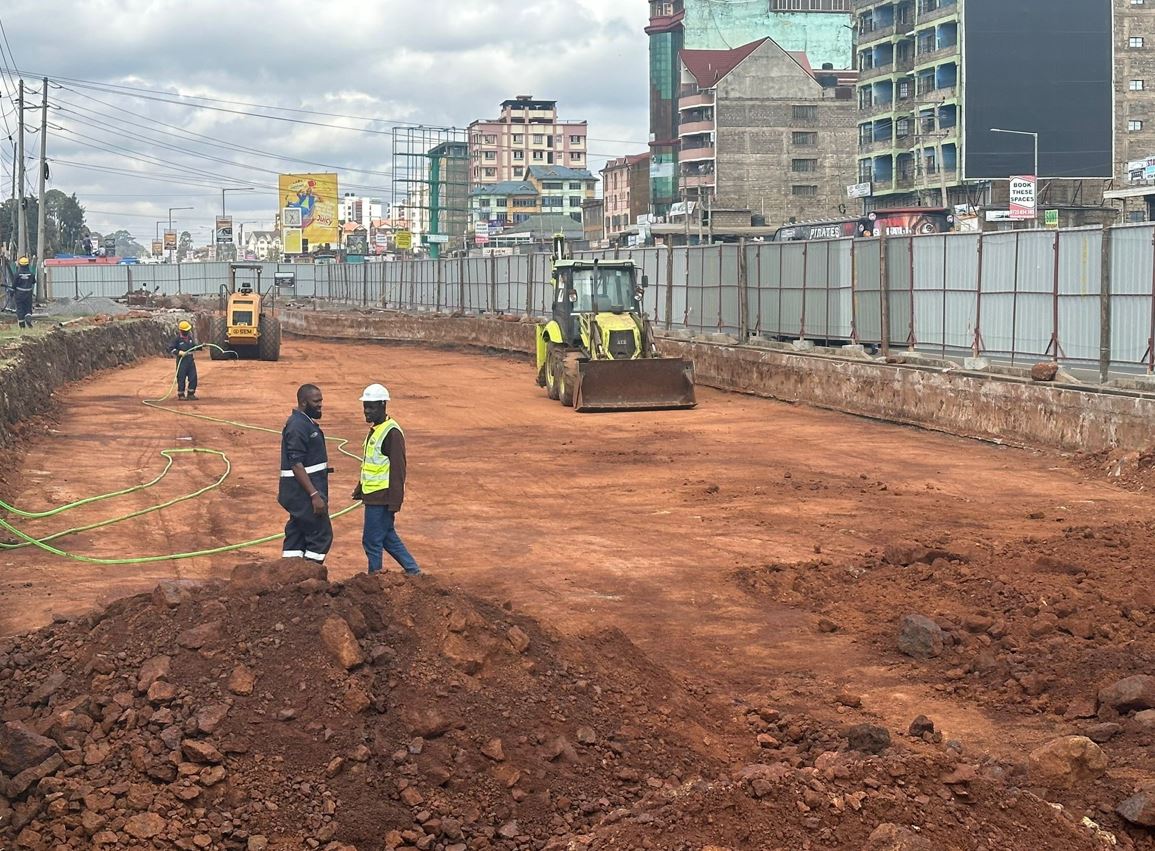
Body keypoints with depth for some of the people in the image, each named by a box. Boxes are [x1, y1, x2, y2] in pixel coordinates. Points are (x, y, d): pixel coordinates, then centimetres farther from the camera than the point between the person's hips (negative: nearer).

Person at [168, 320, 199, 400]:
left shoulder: (190, 337, 8)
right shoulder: (177, 339, -10)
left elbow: (194, 346, 22)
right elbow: (170, 349, -10)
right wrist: (180, 352, -19)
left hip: (190, 360, 6)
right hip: (182, 360, -6)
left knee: (193, 377, 6)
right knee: (181, 378, -1)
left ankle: (191, 394, 17)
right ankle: (181, 394, 9)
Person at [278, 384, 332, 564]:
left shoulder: (306, 422, 15)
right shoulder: (297, 426, -18)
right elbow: (296, 465, -23)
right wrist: (314, 494, -26)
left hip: (303, 491, 10)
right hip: (303, 490, -10)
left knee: (296, 535, 11)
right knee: (321, 535, -7)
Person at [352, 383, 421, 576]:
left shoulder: (392, 433, -16)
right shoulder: (374, 430, 14)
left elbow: (398, 470, -19)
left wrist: (394, 502, -21)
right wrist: (359, 489, 23)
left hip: (381, 498, -10)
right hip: (372, 496, 10)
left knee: (372, 540, -2)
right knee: (388, 538, 16)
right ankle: (413, 571, 23)